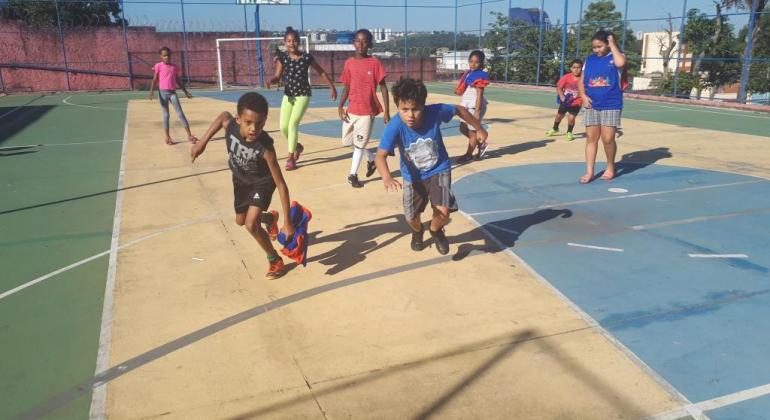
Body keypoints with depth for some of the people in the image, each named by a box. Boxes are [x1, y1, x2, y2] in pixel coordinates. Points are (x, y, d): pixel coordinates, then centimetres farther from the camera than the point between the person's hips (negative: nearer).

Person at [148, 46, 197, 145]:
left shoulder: (175, 67, 10)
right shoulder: (159, 66, 0)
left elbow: (178, 81, 17)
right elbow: (155, 80, -3)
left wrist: (186, 92, 16)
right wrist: (151, 92, -14)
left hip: (172, 92, 2)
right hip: (163, 92, -2)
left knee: (180, 114, -2)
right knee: (166, 115, 2)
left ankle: (189, 135, -3)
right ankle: (167, 137, 9)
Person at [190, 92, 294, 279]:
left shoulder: (265, 148, -41)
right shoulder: (230, 125, -32)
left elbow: (281, 185, -36)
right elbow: (224, 115, -5)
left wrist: (288, 223, -35)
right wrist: (203, 142, -7)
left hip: (262, 182, -5)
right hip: (240, 179, 5)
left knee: (251, 225, -19)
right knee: (240, 221, 21)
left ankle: (275, 259, 6)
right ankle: (270, 217, 53)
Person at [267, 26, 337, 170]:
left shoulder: (306, 57, -8)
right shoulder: (282, 57, -3)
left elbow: (321, 72, 3)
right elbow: (278, 77, -9)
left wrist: (332, 87, 7)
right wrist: (271, 81, -32)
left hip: (303, 94, -3)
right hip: (288, 95, 3)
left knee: (293, 123, -14)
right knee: (284, 126, 0)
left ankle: (291, 158, -3)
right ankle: (297, 146, 30)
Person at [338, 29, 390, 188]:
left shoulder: (374, 63, -8)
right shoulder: (349, 62, 3)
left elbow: (383, 87, -6)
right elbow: (347, 87, 9)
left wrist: (387, 111, -10)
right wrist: (340, 106, -3)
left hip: (367, 110, -5)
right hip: (352, 109, 5)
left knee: (360, 143, 0)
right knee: (348, 141, 13)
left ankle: (352, 175, 13)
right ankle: (372, 159, 35)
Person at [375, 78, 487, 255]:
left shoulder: (435, 112, -27)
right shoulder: (394, 127, -31)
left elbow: (459, 109, -6)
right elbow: (380, 155, -40)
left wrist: (479, 129, 8)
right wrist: (387, 177, -61)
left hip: (439, 170, 0)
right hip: (413, 176, 1)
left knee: (443, 211, -19)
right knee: (411, 218, 8)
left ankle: (435, 230, 20)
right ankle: (418, 231, 48)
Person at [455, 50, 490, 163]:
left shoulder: (480, 75, -14)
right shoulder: (468, 73, 11)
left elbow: (479, 94, -19)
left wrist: (477, 111, -23)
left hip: (475, 106, -9)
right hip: (467, 106, 9)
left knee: (472, 130, 2)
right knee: (463, 128, 14)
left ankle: (468, 155, 15)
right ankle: (481, 144, 28)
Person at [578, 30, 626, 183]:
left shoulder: (615, 57, -1)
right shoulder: (589, 60, 10)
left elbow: (620, 63, -26)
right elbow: (581, 81, 11)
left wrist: (613, 44, -13)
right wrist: (583, 96, -6)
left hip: (611, 105, -3)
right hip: (592, 105, 4)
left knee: (608, 139, -4)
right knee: (591, 138, 2)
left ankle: (610, 167, 18)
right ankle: (589, 171, 5)